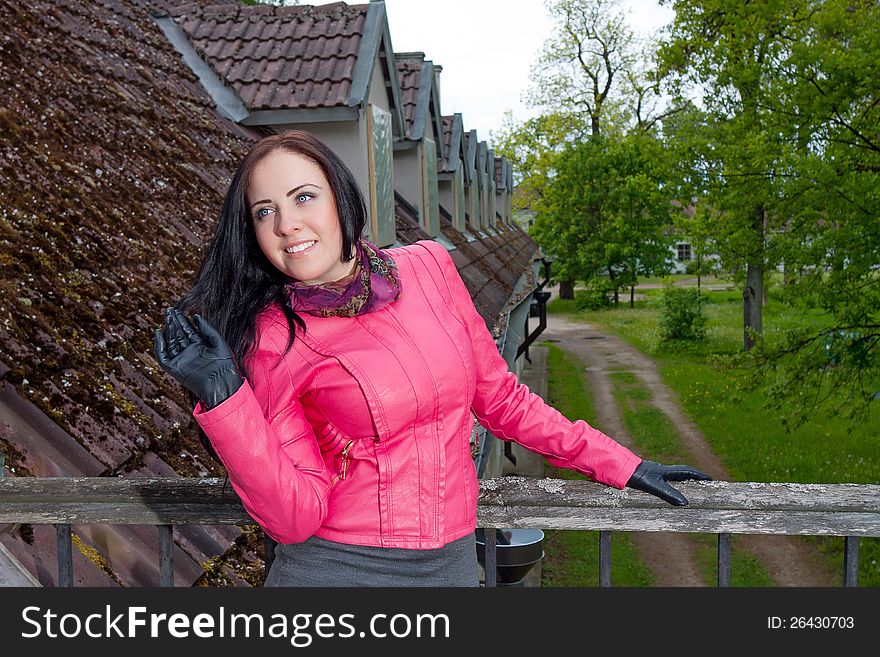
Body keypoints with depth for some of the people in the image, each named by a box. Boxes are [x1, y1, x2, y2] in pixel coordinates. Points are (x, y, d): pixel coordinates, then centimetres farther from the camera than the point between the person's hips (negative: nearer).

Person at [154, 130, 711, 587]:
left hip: (450, 565, 3)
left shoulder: (429, 267, -3)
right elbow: (295, 517, -15)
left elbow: (498, 397, 7)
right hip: (336, 569, -3)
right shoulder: (273, 339, -11)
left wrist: (618, 464, 10)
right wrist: (223, 398, -25)